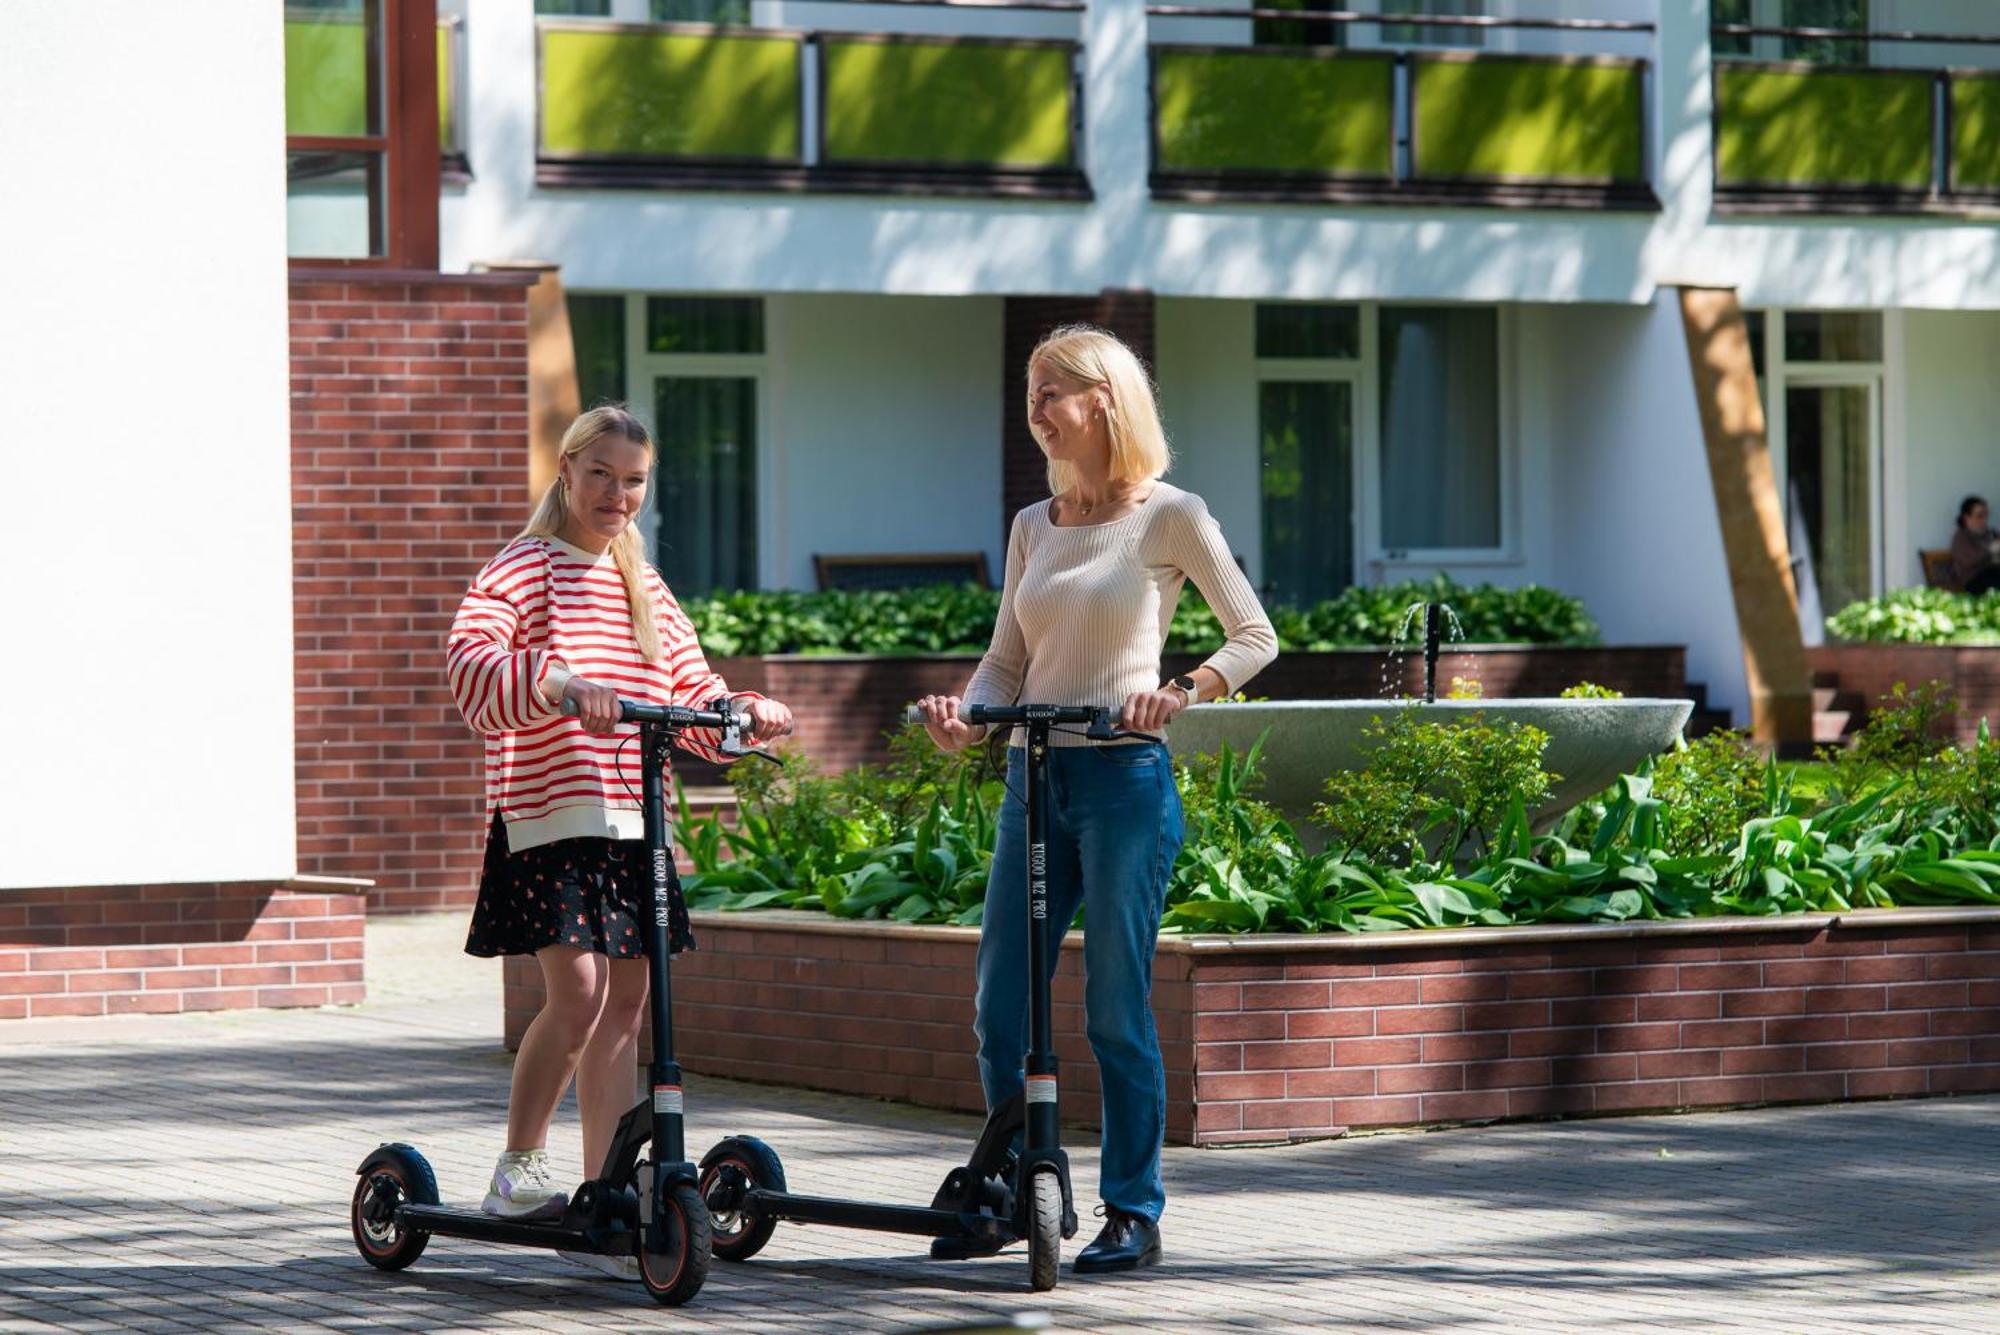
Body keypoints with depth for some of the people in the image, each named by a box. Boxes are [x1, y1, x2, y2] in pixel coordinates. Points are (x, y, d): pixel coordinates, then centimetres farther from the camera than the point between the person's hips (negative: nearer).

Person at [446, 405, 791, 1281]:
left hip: (631, 823, 7)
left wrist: (745, 713, -6)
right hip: (547, 815, -7)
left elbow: (690, 693, 16)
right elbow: (469, 664, -22)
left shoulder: (644, 586, 18)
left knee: (624, 1009, 6)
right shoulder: (524, 569, -4)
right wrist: (558, 684, -38)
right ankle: (520, 1167, 2)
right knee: (577, 994, -16)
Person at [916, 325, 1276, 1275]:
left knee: (1116, 1009, -4)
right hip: (1032, 778, 6)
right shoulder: (1033, 527, 13)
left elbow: (1255, 637, 0)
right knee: (1000, 1009, 6)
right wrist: (964, 716, -7)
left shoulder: (1169, 517, -2)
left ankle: (1133, 1212, 6)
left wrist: (1183, 692, -17)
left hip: (1125, 779, -6)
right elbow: (1006, 662, 14)